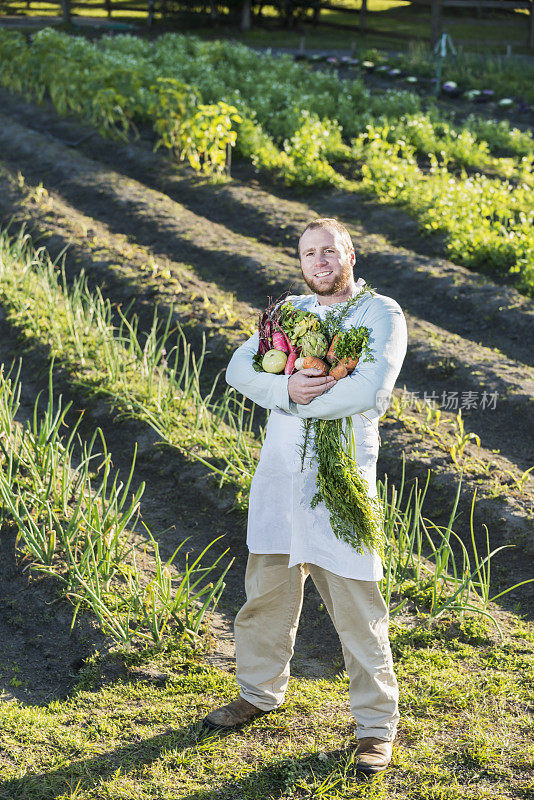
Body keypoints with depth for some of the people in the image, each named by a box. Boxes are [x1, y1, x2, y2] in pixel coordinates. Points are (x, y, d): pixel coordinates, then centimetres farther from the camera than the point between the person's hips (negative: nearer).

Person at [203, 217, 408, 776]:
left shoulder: (382, 315, -4)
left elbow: (369, 392, -19)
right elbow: (239, 368, 1)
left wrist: (303, 401, -11)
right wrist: (286, 389, -18)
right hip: (278, 472, 5)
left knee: (356, 606, -1)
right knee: (266, 588, 16)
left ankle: (376, 725, 12)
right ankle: (260, 692, 36)